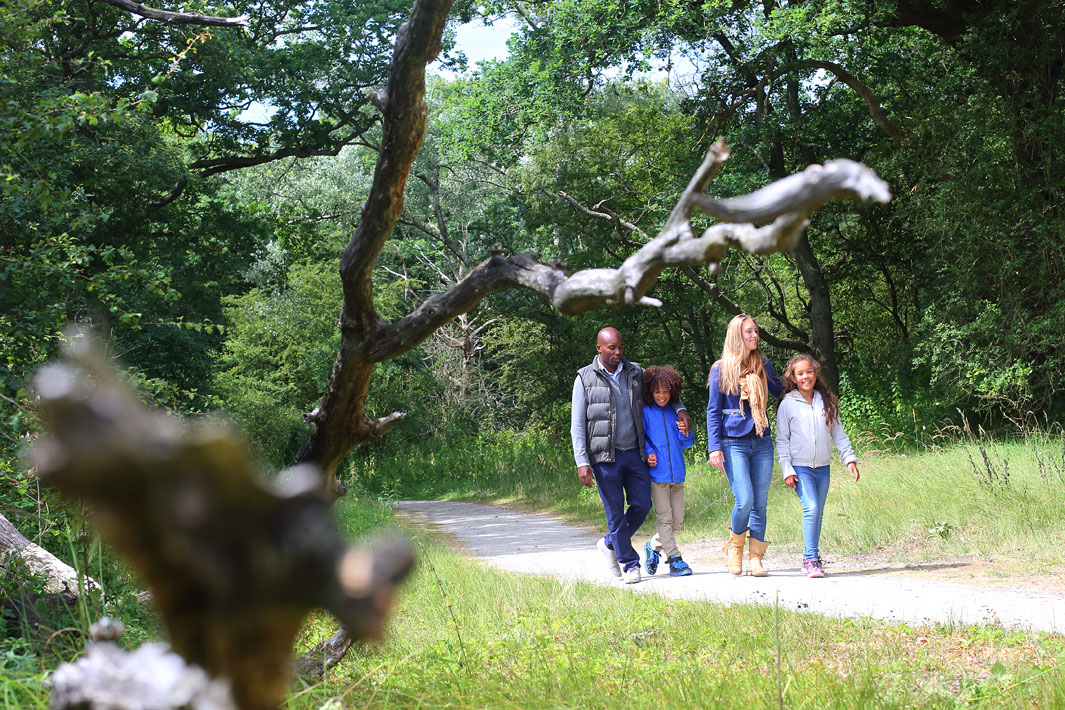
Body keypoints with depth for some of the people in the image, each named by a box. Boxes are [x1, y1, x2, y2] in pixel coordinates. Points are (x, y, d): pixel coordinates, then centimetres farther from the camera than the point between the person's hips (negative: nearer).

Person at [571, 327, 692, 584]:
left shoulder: (635, 373, 7)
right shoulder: (585, 378, -3)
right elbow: (577, 425, -4)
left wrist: (681, 410, 2)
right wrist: (582, 463, -13)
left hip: (635, 454, 4)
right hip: (605, 457, -4)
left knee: (642, 505, 3)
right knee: (615, 512, -1)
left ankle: (611, 544, 26)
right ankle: (629, 564, 10)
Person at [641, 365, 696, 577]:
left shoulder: (676, 412, 11)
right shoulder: (645, 412, -1)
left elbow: (688, 444, 15)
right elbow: (640, 438, 4)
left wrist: (685, 434, -7)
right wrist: (648, 453, -14)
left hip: (677, 474, 4)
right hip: (657, 473, -4)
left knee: (677, 519, 6)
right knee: (664, 517, -4)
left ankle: (654, 546, 27)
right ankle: (674, 559, 1)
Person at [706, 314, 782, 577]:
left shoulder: (763, 365, 10)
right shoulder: (721, 369, 0)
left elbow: (780, 393, 24)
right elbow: (713, 411, 0)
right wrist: (714, 447, -7)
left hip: (762, 443, 4)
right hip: (734, 443, -4)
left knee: (760, 503, 3)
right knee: (745, 501, -15)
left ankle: (756, 559, 10)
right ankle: (735, 547, 11)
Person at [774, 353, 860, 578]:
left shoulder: (827, 402, 9)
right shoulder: (787, 404, -1)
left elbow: (838, 433, 14)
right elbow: (782, 440, 0)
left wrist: (850, 458, 5)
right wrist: (786, 470, -7)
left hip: (822, 467, 4)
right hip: (800, 467, -4)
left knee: (817, 513, 6)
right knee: (811, 508, -18)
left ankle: (809, 557, 17)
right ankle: (812, 559, -17)